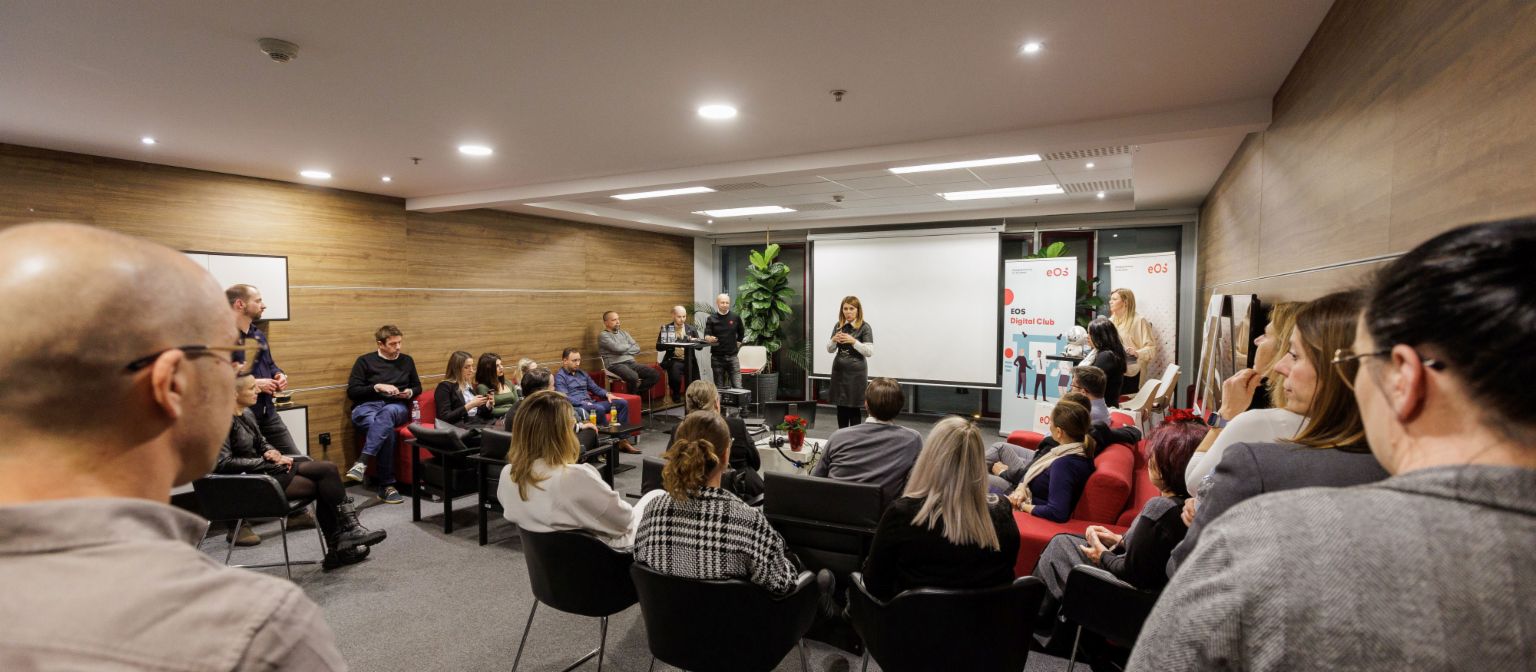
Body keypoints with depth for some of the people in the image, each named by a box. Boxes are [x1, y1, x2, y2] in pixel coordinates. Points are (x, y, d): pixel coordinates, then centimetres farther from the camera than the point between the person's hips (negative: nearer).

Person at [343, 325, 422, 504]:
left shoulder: (407, 360, 18)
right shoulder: (365, 361, 8)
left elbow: (418, 387, 27)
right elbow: (352, 392, 2)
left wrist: (410, 392, 3)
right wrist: (377, 387, -12)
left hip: (397, 407, 2)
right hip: (368, 406, -2)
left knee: (386, 414, -40)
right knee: (387, 429, -38)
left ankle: (361, 463, -49)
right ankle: (386, 485, -37)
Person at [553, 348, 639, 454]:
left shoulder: (582, 373, 21)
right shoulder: (560, 376, -3)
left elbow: (596, 388, 23)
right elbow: (565, 398, -15)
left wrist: (607, 394, 2)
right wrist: (584, 403, -24)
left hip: (590, 404, 8)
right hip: (576, 407, -8)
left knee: (622, 403, -6)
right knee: (599, 409, -37)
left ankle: (622, 439, -11)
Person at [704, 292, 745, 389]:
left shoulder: (736, 317, 2)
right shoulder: (711, 319, 0)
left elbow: (741, 333, 18)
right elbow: (706, 336, -9)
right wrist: (709, 339, -29)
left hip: (732, 357, 0)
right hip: (717, 358, 0)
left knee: (737, 387, -7)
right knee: (719, 388, 7)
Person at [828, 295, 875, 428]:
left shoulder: (865, 327, -7)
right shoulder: (838, 326, 7)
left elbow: (870, 352, -13)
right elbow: (829, 349, 10)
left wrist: (853, 341, -26)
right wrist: (834, 340, -12)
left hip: (856, 372, -5)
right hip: (839, 370, 5)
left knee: (853, 408, -4)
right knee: (840, 408, 8)